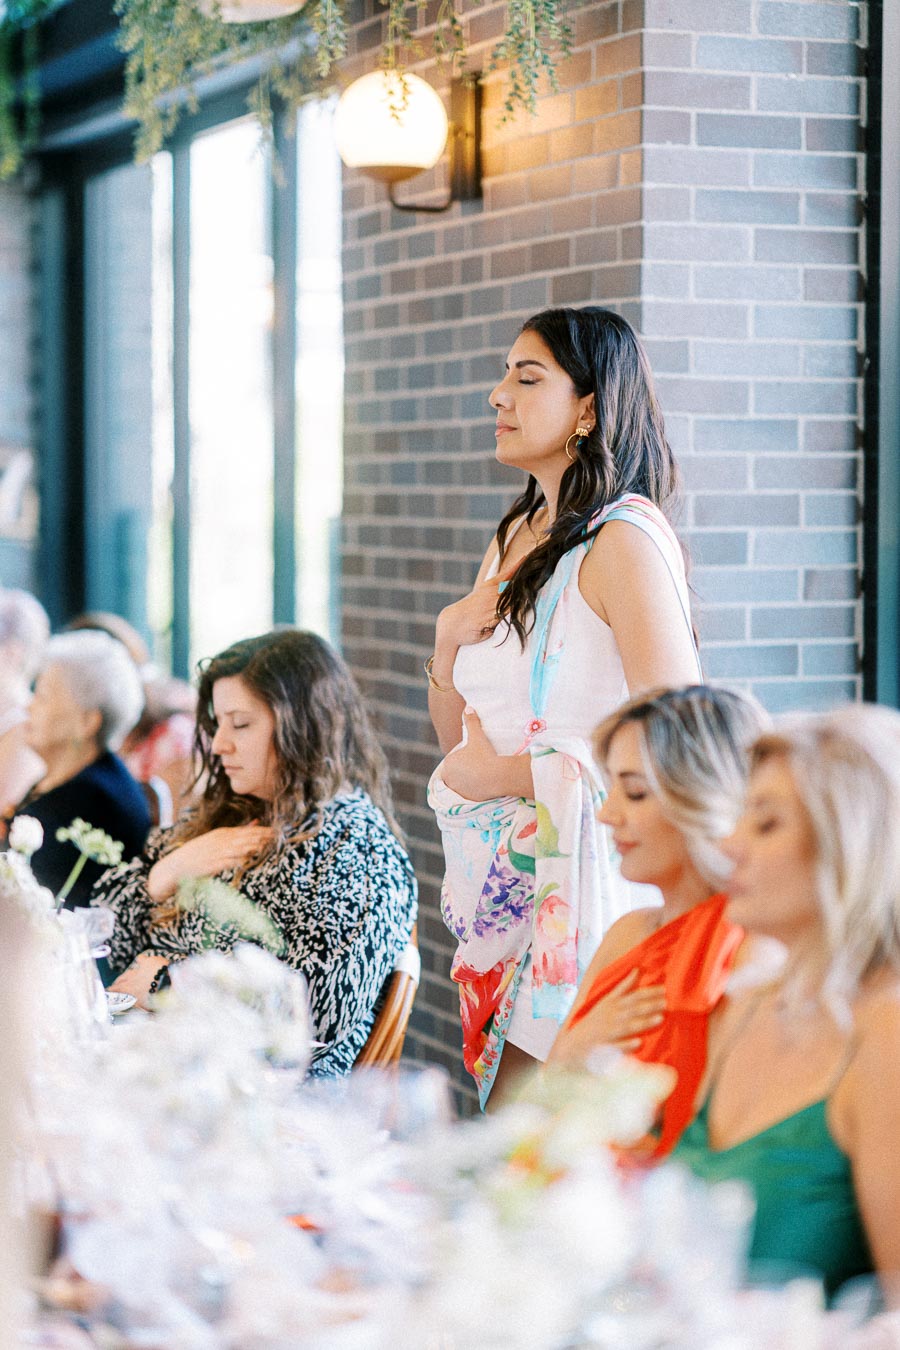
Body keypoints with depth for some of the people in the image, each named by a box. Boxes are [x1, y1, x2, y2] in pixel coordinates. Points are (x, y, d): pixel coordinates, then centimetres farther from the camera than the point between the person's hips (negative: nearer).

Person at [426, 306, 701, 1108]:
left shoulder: (625, 537, -12)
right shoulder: (514, 539, 14)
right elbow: (458, 739, 19)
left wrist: (505, 773, -11)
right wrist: (449, 637, 0)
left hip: (578, 875, -8)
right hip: (499, 876, 8)